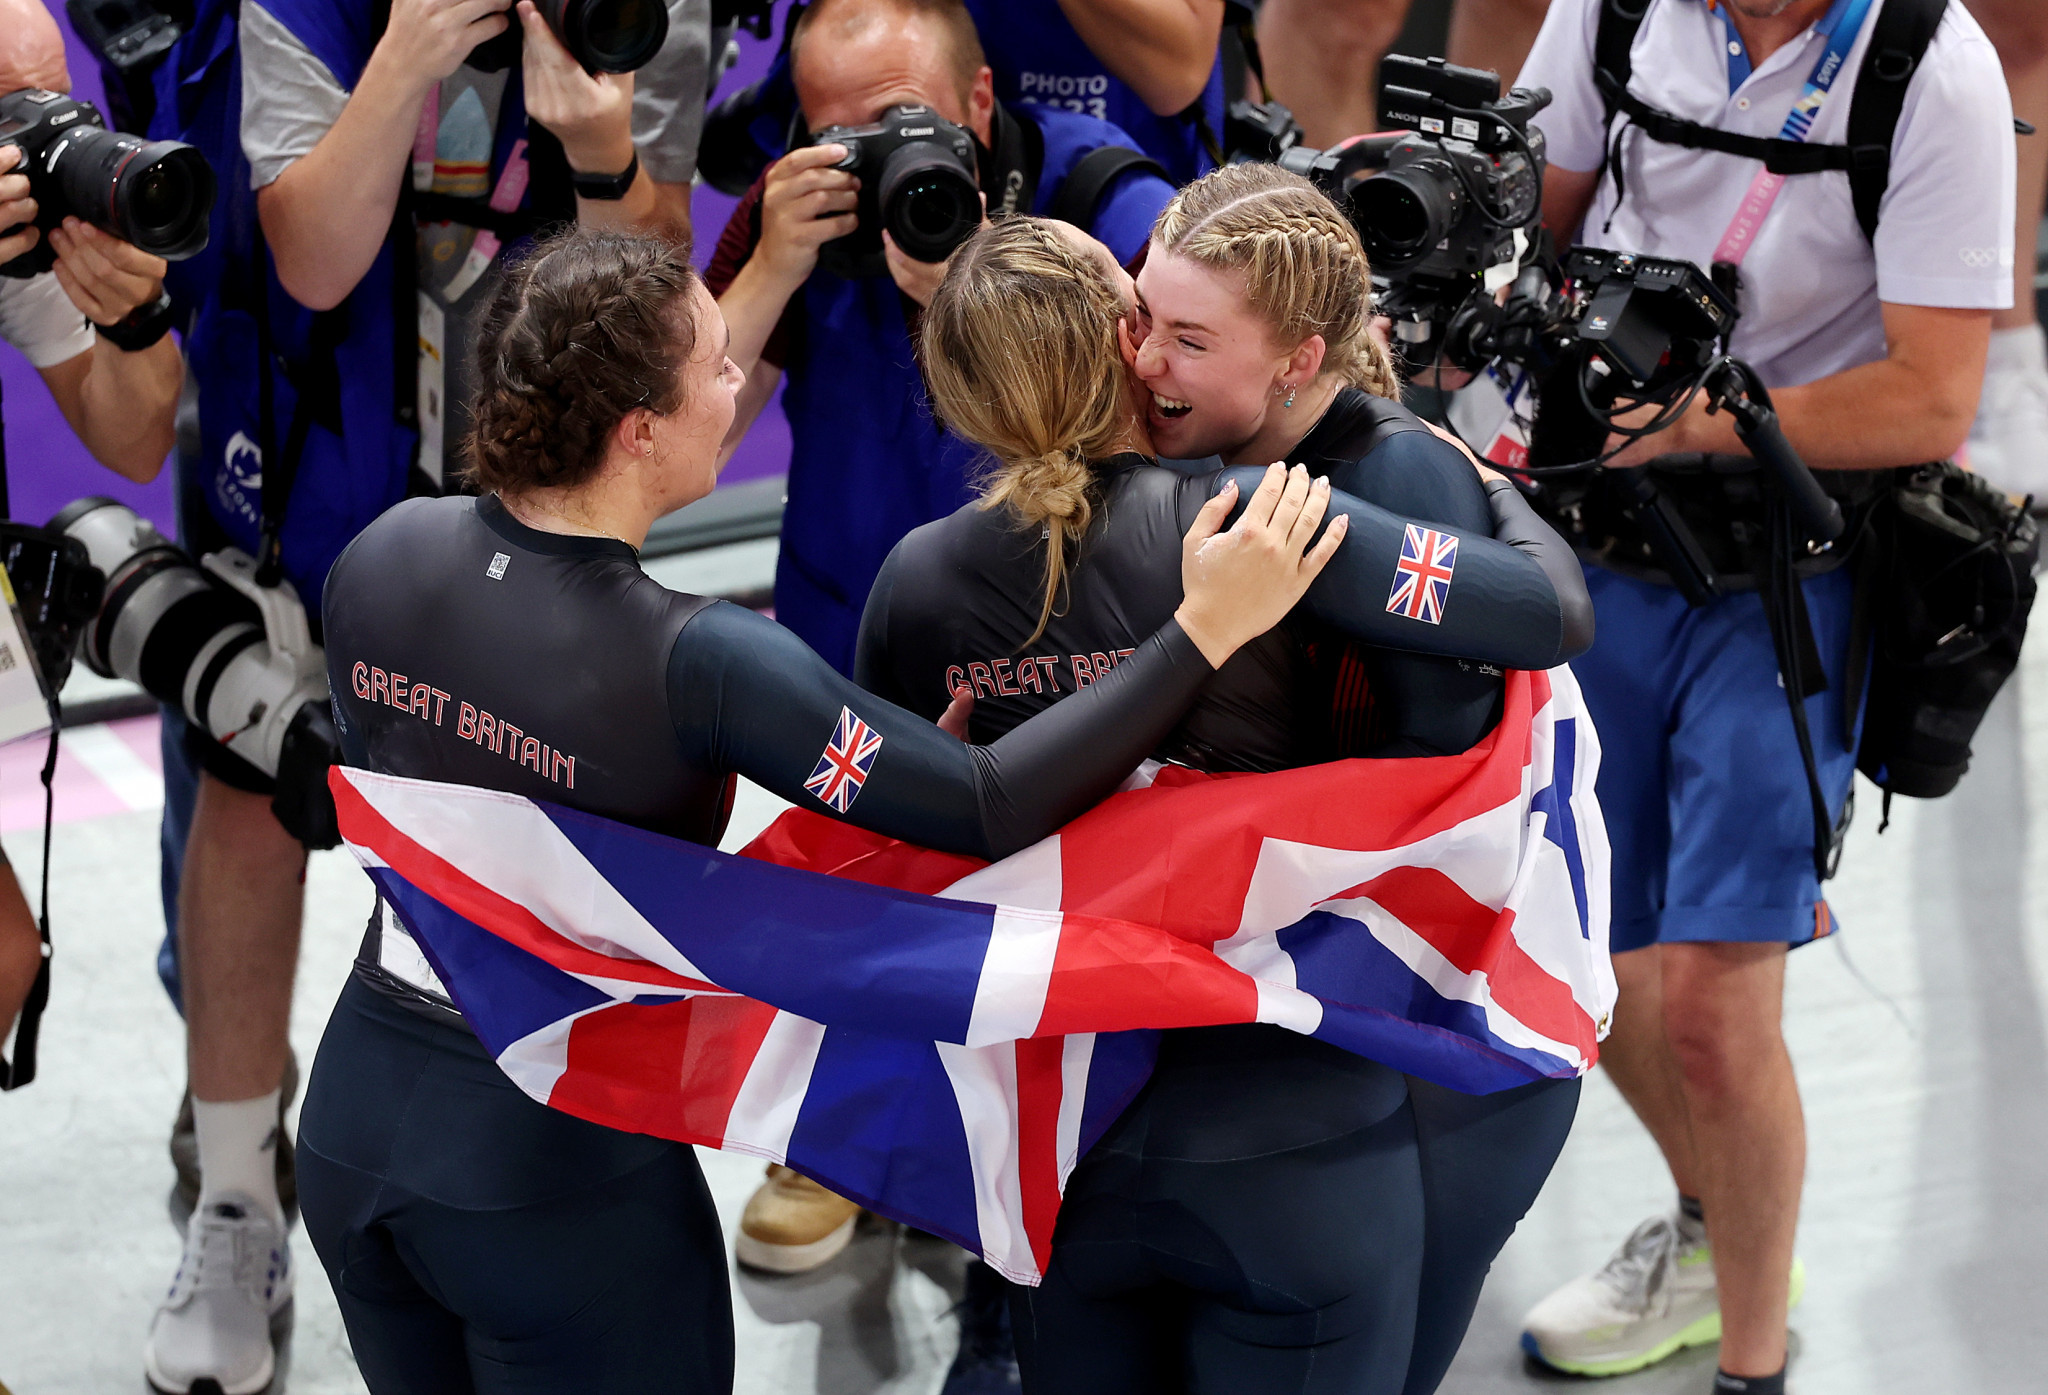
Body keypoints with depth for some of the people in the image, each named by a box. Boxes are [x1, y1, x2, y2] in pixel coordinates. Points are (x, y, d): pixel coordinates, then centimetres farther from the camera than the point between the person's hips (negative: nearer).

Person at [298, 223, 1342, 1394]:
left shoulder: (382, 555, -8)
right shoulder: (694, 662, -26)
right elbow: (988, 805, -27)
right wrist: (1207, 630, -24)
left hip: (354, 1121, 6)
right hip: (553, 1181, -6)